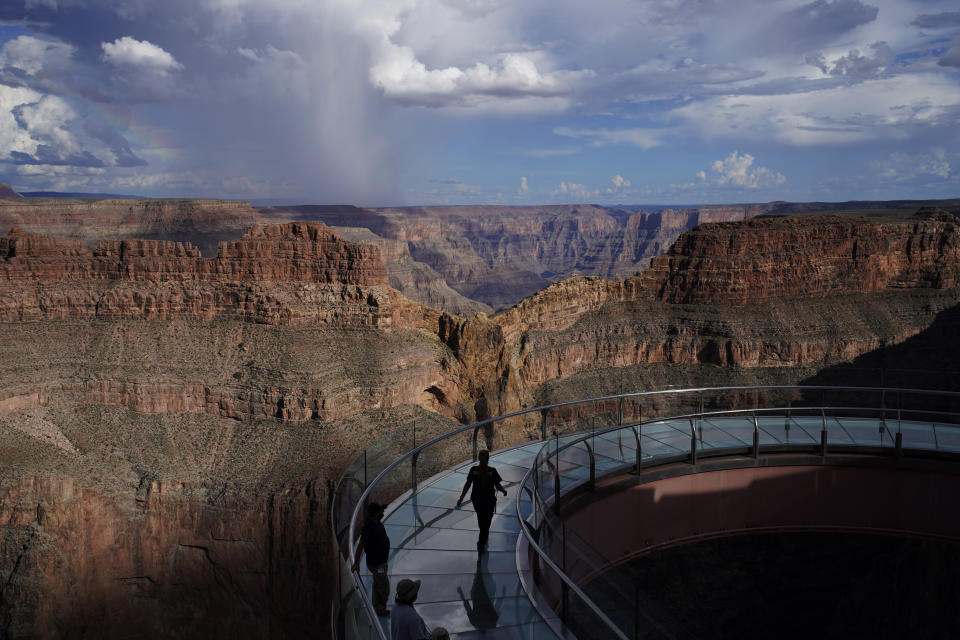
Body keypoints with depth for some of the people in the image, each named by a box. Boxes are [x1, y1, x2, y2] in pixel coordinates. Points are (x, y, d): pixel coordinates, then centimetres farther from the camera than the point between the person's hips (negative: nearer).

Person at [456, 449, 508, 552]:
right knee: (486, 521, 13)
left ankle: (484, 535, 50)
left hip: (476, 500, 3)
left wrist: (461, 498, -2)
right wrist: (504, 491, 9)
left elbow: (467, 484, -9)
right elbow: (498, 486, -13)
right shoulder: (492, 471, -17)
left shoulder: (473, 470, -12)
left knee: (481, 518, 28)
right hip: (489, 500, -2)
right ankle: (481, 545, 14)